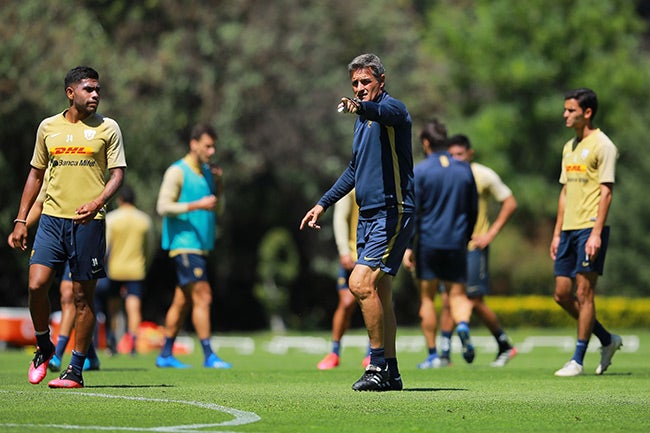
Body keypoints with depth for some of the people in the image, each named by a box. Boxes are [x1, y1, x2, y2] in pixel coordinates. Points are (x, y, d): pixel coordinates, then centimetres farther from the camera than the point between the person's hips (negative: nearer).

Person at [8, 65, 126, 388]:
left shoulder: (108, 128, 3)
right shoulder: (48, 127, 11)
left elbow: (117, 174, 0)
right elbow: (35, 174, 17)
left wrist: (97, 202, -19)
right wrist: (20, 220, 11)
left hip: (89, 222, -2)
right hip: (51, 217, 2)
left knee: (83, 297, 0)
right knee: (36, 285, -11)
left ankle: (75, 370, 7)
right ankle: (43, 348, 13)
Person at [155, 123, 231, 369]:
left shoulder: (206, 171, 16)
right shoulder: (177, 172, -8)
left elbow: (215, 208, 20)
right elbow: (163, 207, -15)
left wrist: (217, 184, 4)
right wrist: (197, 205, -23)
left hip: (201, 245, 8)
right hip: (184, 244, -8)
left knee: (183, 301, 10)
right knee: (202, 296, -12)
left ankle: (165, 355, 15)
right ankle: (208, 356, -11)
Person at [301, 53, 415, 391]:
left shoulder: (392, 108, -10)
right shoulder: (363, 120, 19)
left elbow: (386, 111, -37)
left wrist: (361, 107, -59)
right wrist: (323, 204, 31)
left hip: (392, 214, -9)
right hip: (368, 216, 9)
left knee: (360, 283, -18)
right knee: (379, 293, 8)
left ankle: (379, 365, -11)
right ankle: (390, 372, 12)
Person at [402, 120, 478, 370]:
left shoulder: (421, 171, -4)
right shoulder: (465, 170, 7)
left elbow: (412, 211, -7)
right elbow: (473, 209, 11)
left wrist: (408, 246, -5)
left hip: (428, 242, -3)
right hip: (456, 244, 3)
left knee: (427, 298, 6)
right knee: (457, 294, 8)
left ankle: (432, 355, 5)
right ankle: (463, 324, -25)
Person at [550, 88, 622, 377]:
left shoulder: (602, 145, -7)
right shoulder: (569, 147, 18)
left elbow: (606, 191, -12)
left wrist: (596, 233, -19)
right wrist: (557, 233, 17)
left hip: (590, 228, -8)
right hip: (569, 229, 8)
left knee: (584, 292, -6)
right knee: (562, 294, 6)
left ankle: (578, 361, -2)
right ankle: (608, 340, 22)